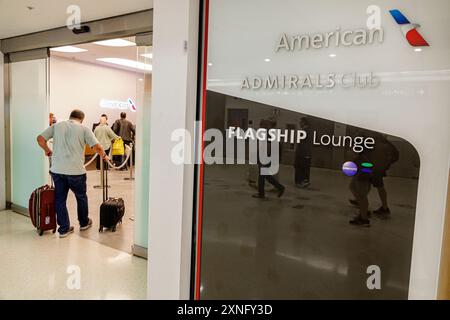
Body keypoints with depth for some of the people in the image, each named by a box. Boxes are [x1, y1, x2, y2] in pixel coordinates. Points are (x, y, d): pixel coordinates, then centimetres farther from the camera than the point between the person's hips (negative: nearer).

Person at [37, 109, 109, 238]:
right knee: (81, 197, 17)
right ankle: (84, 223, 32)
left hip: (57, 169, 3)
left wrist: (47, 150, 23)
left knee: (60, 198, 12)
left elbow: (40, 138, 7)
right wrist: (104, 156, 11)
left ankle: (64, 228, 15)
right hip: (76, 170, -3)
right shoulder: (83, 128, 0)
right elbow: (97, 147, -7)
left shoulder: (57, 126, 9)